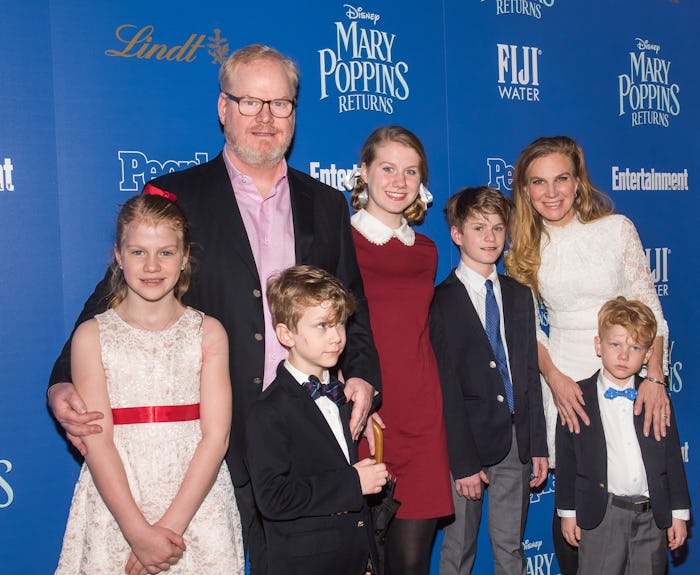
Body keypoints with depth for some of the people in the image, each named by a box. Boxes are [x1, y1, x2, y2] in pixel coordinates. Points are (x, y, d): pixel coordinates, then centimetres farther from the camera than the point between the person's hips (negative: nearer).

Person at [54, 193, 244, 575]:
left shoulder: (208, 332, 0)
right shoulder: (92, 336, -1)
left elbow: (216, 436, -6)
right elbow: (97, 442, -7)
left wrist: (172, 523, -14)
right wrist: (138, 530, -15)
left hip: (198, 507, 1)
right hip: (115, 511, 0)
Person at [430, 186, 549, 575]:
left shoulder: (520, 295, 10)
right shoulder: (442, 301, -8)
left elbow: (530, 373, 10)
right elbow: (448, 389, -10)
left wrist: (538, 445, 6)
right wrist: (463, 462, -12)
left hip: (516, 440, 5)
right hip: (470, 441, -4)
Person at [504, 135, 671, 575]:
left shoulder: (616, 228, -1)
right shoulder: (525, 246, 5)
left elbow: (648, 306, -2)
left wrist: (654, 378, -11)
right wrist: (554, 378, -6)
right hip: (565, 378, 1)